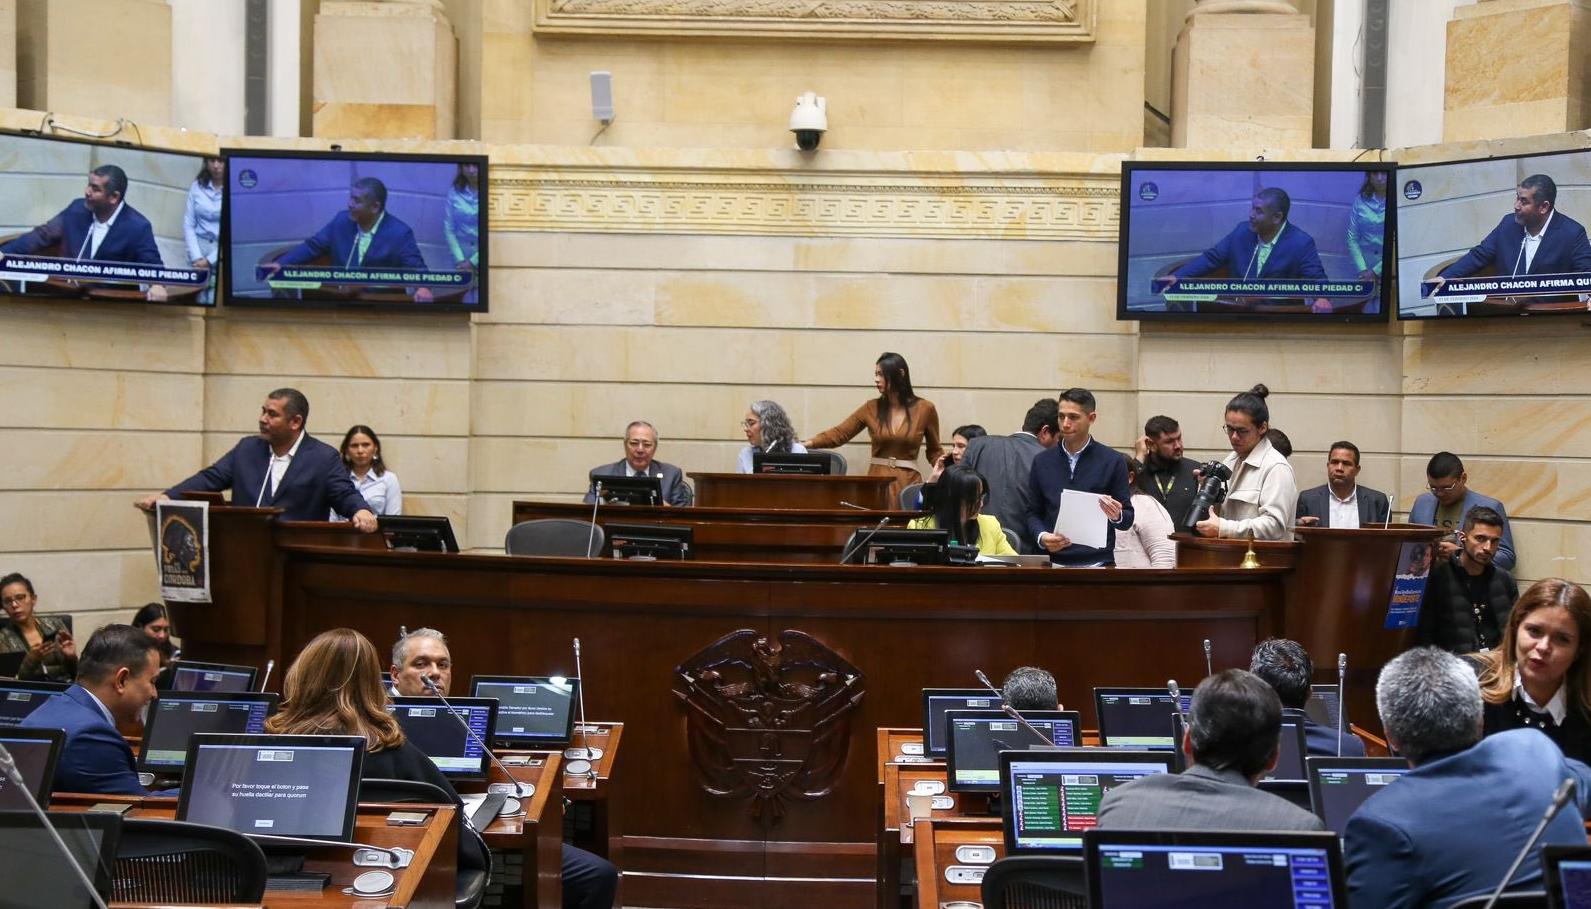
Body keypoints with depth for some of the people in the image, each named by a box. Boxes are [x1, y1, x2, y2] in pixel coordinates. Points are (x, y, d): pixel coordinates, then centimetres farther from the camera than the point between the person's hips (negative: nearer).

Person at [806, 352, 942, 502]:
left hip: (908, 483, -1)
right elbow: (839, 434, 2)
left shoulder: (924, 408, 1)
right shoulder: (871, 408, 4)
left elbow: (935, 451, 10)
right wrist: (808, 443, -13)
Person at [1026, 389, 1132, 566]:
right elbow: (1033, 512, 13)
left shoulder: (1113, 462, 3)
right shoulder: (1042, 461, 10)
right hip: (1054, 561, 2)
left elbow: (1128, 520, 6)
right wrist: (1041, 537, -6)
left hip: (1098, 562, -2)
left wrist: (1117, 516, -15)